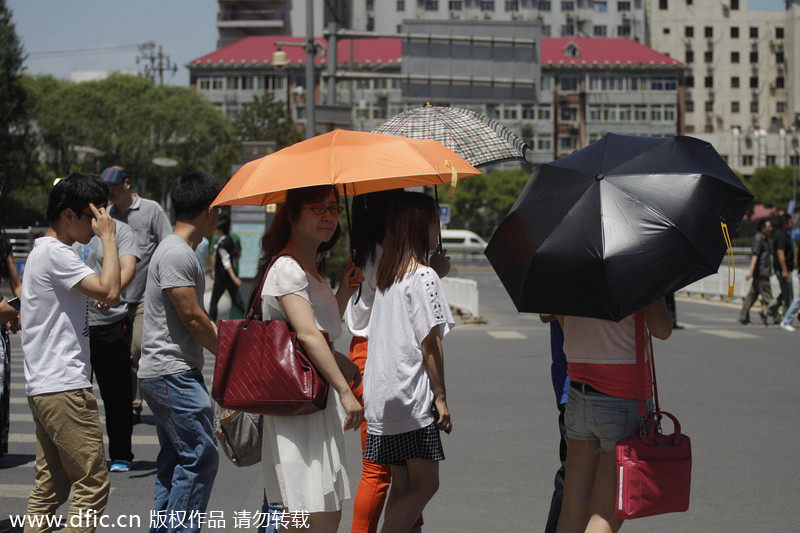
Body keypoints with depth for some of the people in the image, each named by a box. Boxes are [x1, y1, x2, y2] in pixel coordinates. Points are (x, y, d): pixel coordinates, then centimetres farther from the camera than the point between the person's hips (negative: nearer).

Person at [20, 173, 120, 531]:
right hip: (64, 388, -10)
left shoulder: (43, 251, 18)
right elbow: (109, 291, -23)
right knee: (92, 485, -8)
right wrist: (108, 237, -15)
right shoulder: (56, 253, -14)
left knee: (50, 488, 13)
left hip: (43, 388, 10)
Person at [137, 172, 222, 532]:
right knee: (200, 455, -9)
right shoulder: (178, 254, -16)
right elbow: (192, 318, -17)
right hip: (173, 375, -11)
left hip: (166, 376, 11)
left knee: (175, 459, 14)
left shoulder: (180, 251, 17)